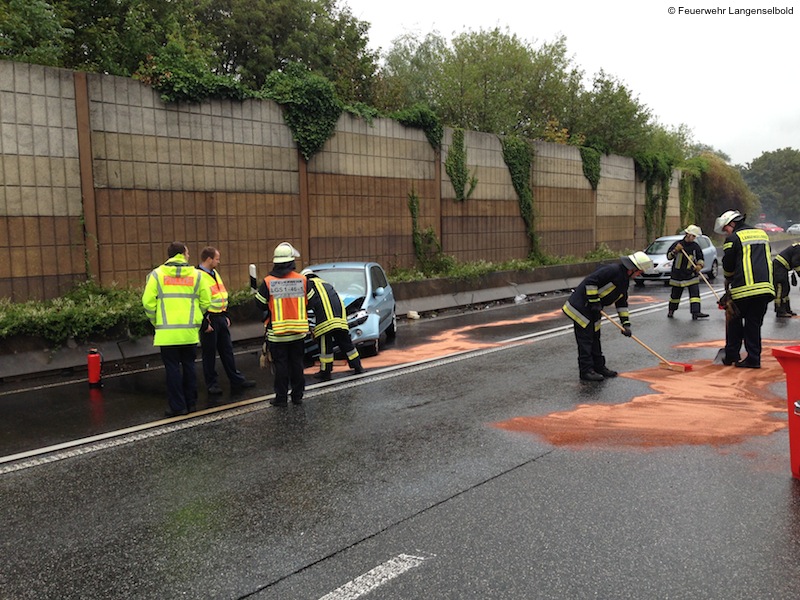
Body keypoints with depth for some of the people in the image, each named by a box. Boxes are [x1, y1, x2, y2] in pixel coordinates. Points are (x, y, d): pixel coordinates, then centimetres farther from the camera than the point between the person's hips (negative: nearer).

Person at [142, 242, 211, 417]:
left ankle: (178, 406, 6)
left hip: (167, 332, -2)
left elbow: (148, 302, -5)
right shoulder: (196, 274, 2)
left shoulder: (157, 274, -2)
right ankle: (191, 403, 19)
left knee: (173, 368, 4)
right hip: (190, 331, 2)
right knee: (189, 366, 14)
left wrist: (156, 322, 9)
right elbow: (205, 302, 2)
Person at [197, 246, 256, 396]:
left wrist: (226, 315, 18)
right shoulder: (198, 276, -14)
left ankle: (236, 380, 20)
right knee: (209, 354, 2)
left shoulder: (215, 273, 16)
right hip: (209, 320, -8)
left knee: (227, 350, 13)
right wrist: (204, 322, -19)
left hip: (220, 318, 9)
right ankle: (212, 384, 12)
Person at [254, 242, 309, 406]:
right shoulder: (302, 280, -5)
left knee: (280, 365, 5)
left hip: (277, 332, -2)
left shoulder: (268, 282, -10)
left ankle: (281, 397, 9)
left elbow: (259, 304, -3)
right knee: (297, 364, 12)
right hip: (298, 331, 2)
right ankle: (297, 395, 18)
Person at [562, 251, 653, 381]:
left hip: (592, 311, 10)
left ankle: (599, 367, 24)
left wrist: (626, 324, 10)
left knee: (595, 338, 16)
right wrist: (594, 301, -21)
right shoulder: (612, 270, -19)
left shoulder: (624, 281, 12)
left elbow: (622, 303, 17)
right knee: (585, 340, -7)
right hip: (580, 306, -10)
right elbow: (590, 281, -26)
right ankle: (586, 371, -3)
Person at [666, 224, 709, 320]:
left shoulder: (696, 246, 2)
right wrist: (675, 251, -19)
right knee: (675, 294, 10)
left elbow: (700, 258, 9)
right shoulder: (677, 244, -3)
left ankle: (696, 312, -17)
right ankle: (671, 310, 29)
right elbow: (668, 256, -1)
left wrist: (700, 265, -12)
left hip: (691, 274, 1)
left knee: (695, 293, -11)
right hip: (678, 274, -1)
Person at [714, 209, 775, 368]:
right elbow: (766, 259, 22)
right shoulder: (762, 234, 17)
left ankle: (731, 356, 14)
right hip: (766, 287, 6)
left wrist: (728, 280, 21)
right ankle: (754, 359, 9)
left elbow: (728, 266, 0)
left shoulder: (733, 238, -4)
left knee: (734, 320, 11)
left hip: (744, 289, -5)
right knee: (754, 323, 10)